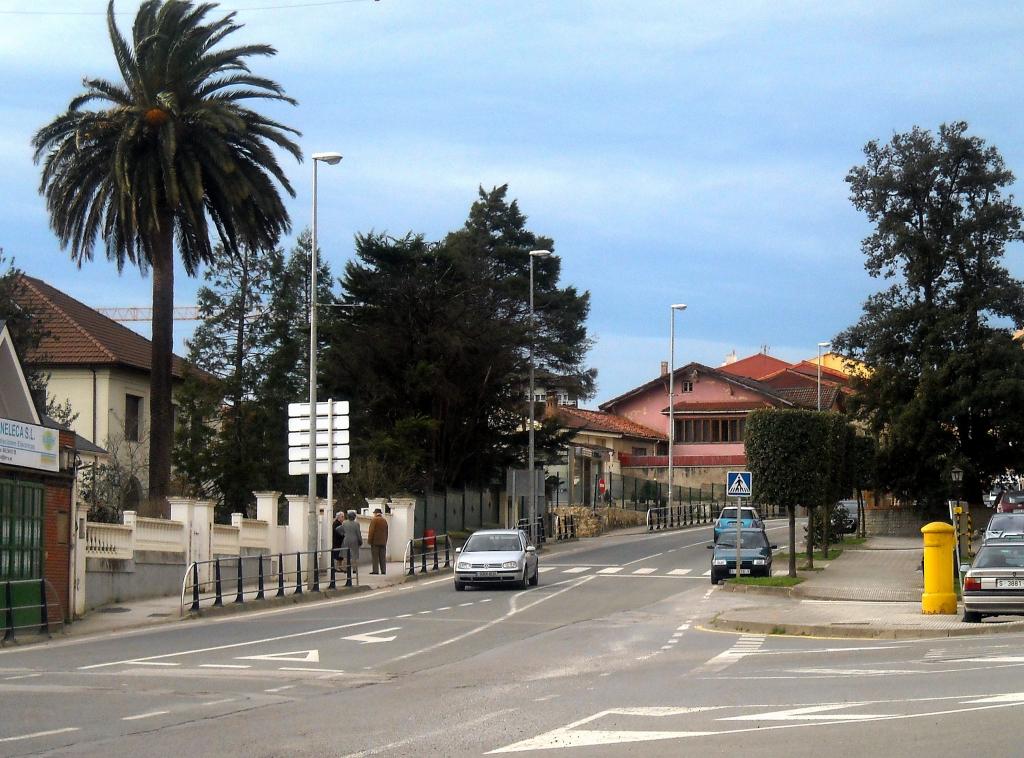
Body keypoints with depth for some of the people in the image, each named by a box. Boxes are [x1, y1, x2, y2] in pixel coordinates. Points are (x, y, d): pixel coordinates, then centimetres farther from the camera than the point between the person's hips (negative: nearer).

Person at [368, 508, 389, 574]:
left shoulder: (374, 520, -6)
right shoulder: (384, 520, 12)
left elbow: (371, 531, -10)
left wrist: (370, 541, -7)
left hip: (375, 541, -5)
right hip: (383, 542, 5)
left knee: (375, 557, -5)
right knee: (383, 557, 6)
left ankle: (375, 570, -10)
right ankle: (383, 570, 3)